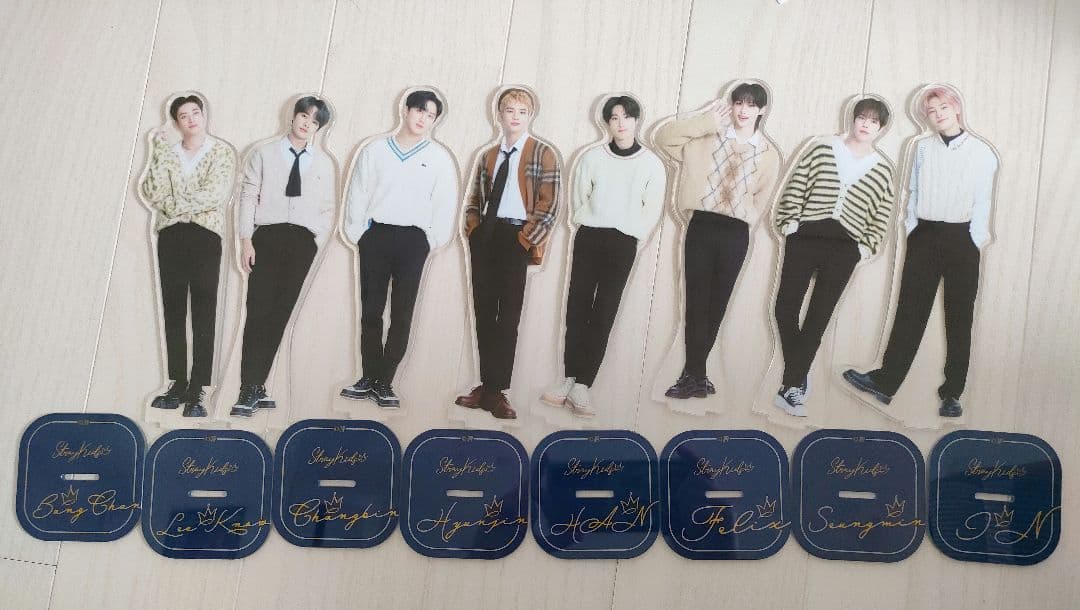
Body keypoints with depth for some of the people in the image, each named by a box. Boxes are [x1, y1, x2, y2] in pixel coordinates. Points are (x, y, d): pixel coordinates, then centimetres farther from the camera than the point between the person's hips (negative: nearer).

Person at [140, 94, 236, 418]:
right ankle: (178, 385, 12)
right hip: (170, 236, 4)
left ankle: (197, 392, -4)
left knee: (203, 316, -5)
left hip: (205, 236, -4)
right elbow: (152, 194, 1)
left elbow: (215, 196, -9)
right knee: (173, 312, 5)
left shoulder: (223, 152, 5)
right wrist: (161, 159, -9)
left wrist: (172, 203, -3)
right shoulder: (165, 152, 15)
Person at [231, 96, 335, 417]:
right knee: (259, 312, -10)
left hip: (303, 240, 2)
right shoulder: (264, 153, 8)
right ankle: (249, 390, -9)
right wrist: (246, 240, -5)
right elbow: (249, 196, 4)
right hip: (267, 235, -2)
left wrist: (317, 244, 2)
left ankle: (257, 386, 9)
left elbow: (327, 209, 13)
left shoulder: (323, 163, 13)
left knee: (280, 315, 2)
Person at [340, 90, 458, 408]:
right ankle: (370, 377, 13)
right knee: (371, 310, 3)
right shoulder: (375, 150, 6)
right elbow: (357, 194, 6)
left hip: (413, 240, -1)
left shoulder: (439, 158, 4)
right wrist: (357, 233, 1)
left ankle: (384, 383, 7)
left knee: (402, 314, 0)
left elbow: (445, 204, 3)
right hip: (376, 236, 1)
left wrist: (432, 240, -3)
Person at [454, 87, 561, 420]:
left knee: (509, 315, -2)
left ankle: (496, 391, 3)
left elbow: (549, 204, -6)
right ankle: (487, 385, 16)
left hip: (516, 238, -5)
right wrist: (473, 227, 5)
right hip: (484, 237, 5)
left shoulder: (544, 154, 1)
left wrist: (527, 238, -12)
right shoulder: (487, 156, 17)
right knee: (484, 312, 7)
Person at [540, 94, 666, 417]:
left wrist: (632, 239, 2)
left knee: (604, 314, -5)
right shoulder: (592, 157, 6)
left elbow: (652, 211, 5)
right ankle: (570, 379, 1)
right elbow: (578, 198, 13)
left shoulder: (652, 164, 3)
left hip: (623, 244, -1)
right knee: (577, 307, -3)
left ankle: (581, 385, -5)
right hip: (589, 237, 2)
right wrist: (590, 224, 9)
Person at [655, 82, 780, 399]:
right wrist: (705, 122, -7)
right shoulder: (710, 136, 7)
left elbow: (761, 198, 11)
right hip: (702, 226, -1)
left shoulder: (769, 154, 9)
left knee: (717, 304, 5)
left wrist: (742, 212, -3)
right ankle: (696, 376, 1)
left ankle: (693, 373, 15)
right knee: (696, 300, -4)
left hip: (735, 233, 1)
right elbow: (664, 137, -2)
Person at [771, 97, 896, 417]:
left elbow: (881, 216, 12)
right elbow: (795, 187, 6)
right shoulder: (822, 147, 9)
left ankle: (791, 387, 4)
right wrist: (788, 222, -3)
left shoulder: (883, 170, 11)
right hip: (806, 237, 0)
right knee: (785, 307, -5)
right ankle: (798, 376, 15)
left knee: (818, 316, -2)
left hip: (845, 248, 0)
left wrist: (867, 246, 1)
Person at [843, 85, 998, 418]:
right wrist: (911, 227, 6)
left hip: (962, 239, -2)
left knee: (959, 319, 4)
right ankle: (885, 381, 4)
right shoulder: (923, 147, 8)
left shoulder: (982, 153, -2)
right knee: (909, 311, 3)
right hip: (924, 236, 3)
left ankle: (952, 394, 11)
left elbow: (982, 204, -2)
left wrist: (972, 244, -5)